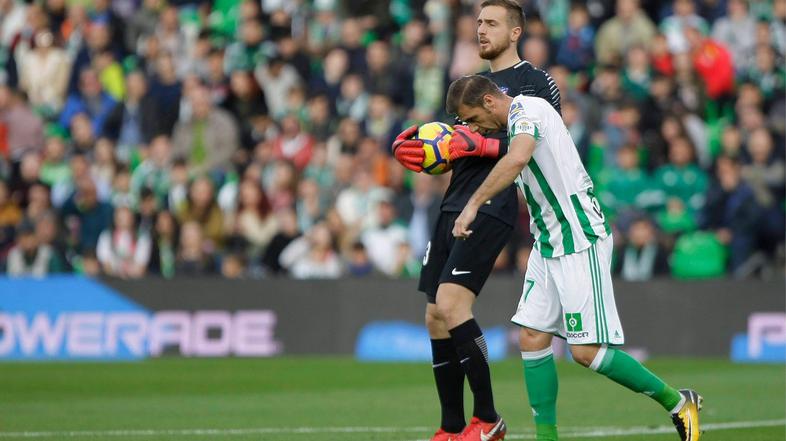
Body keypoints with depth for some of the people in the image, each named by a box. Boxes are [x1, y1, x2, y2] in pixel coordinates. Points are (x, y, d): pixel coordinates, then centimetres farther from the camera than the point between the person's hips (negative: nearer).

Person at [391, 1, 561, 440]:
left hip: (492, 210, -9)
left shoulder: (536, 82, -2)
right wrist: (423, 152, 9)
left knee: (451, 304, -21)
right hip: (454, 206, 9)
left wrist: (481, 144, -20)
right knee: (436, 317, 4)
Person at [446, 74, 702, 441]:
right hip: (548, 245, 10)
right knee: (532, 337, 1)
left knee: (587, 350, -11)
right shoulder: (519, 120, 17)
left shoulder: (527, 110, -14)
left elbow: (517, 159, -34)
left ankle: (677, 403, 3)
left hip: (580, 242, -10)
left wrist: (474, 203, -32)